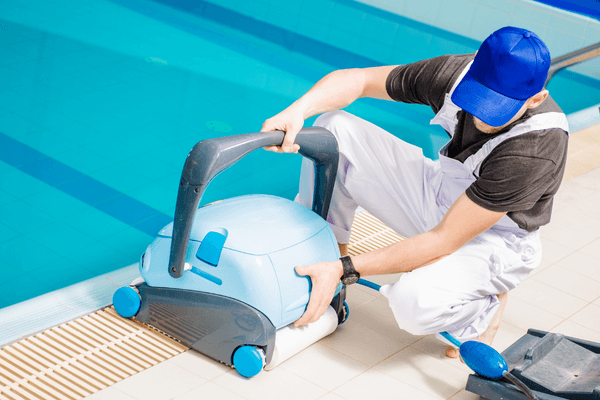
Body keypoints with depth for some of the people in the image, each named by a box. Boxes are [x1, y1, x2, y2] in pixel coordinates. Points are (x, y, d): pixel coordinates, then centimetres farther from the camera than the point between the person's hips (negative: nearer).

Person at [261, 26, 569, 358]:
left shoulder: (538, 150, -37)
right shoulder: (456, 73, -22)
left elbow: (442, 242, -34)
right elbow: (357, 79, -11)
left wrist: (343, 271, -33)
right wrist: (297, 111, -31)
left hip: (495, 239, -5)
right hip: (435, 192, 6)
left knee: (413, 302, -36)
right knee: (334, 128, -10)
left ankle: (485, 308, -1)